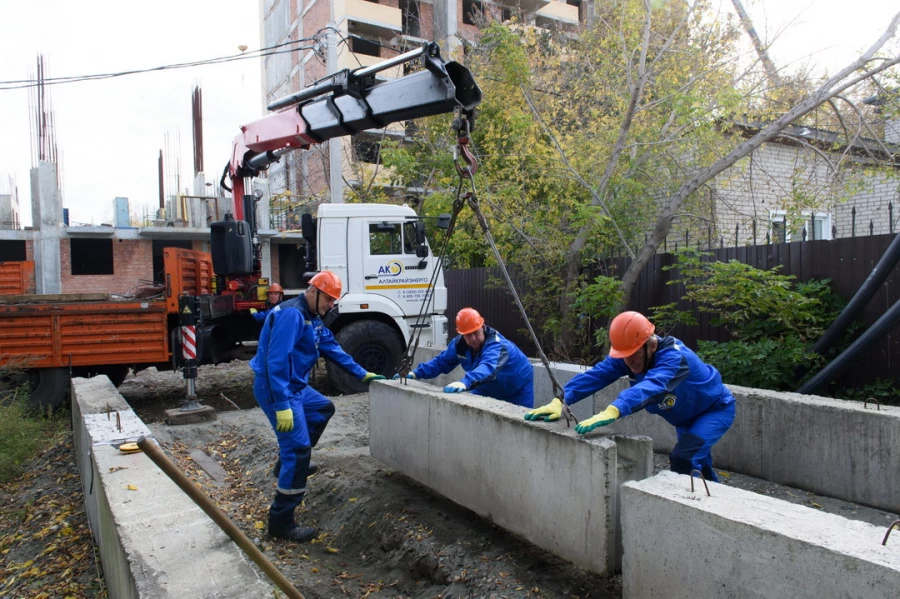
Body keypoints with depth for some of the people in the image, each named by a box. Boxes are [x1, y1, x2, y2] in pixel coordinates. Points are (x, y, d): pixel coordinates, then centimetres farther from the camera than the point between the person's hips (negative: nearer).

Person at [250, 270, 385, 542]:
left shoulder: (313, 318, 11)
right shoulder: (291, 314, -21)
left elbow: (332, 348, 19)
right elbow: (277, 361, -28)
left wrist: (362, 373, 20)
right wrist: (282, 405, -31)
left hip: (295, 386, 10)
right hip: (276, 389, -10)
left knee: (324, 408, 27)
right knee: (298, 448, -11)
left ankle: (290, 461, 30)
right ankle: (281, 521, -4)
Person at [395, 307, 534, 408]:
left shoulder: (497, 345, -40)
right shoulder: (459, 344, -16)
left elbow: (488, 368, -59)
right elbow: (441, 361, -11)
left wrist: (465, 383, -76)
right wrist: (416, 373, -26)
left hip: (517, 390, -6)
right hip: (489, 389, 6)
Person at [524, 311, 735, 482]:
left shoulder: (674, 357, -40)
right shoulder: (626, 355, -21)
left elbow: (650, 386, -59)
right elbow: (594, 375, -34)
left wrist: (611, 412, -75)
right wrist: (559, 401, -49)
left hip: (716, 408, -7)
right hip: (686, 416, 8)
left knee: (682, 459, -26)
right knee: (695, 461, 24)